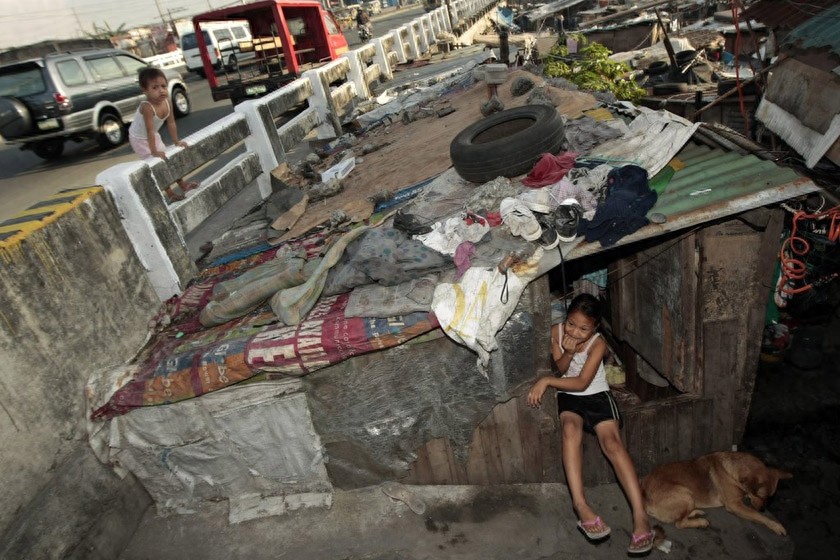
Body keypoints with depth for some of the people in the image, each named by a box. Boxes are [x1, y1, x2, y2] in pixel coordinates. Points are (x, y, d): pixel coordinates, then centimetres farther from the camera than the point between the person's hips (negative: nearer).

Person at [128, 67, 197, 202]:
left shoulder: (166, 101, -16)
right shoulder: (147, 107, -38)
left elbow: (171, 123, -6)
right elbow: (150, 131, -37)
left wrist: (176, 141, -2)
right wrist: (154, 151, -36)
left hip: (154, 136, 7)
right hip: (139, 138, -7)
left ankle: (182, 184, 30)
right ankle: (170, 193, 1)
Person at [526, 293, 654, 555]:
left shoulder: (598, 344, -16)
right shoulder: (556, 331, -5)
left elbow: (582, 382, -19)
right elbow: (560, 369, 0)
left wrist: (546, 381, -25)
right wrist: (568, 352, -22)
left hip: (596, 395, -1)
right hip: (568, 396, 2)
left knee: (612, 442, -26)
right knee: (571, 429, -32)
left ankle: (640, 515, -33)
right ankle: (580, 504, -38)